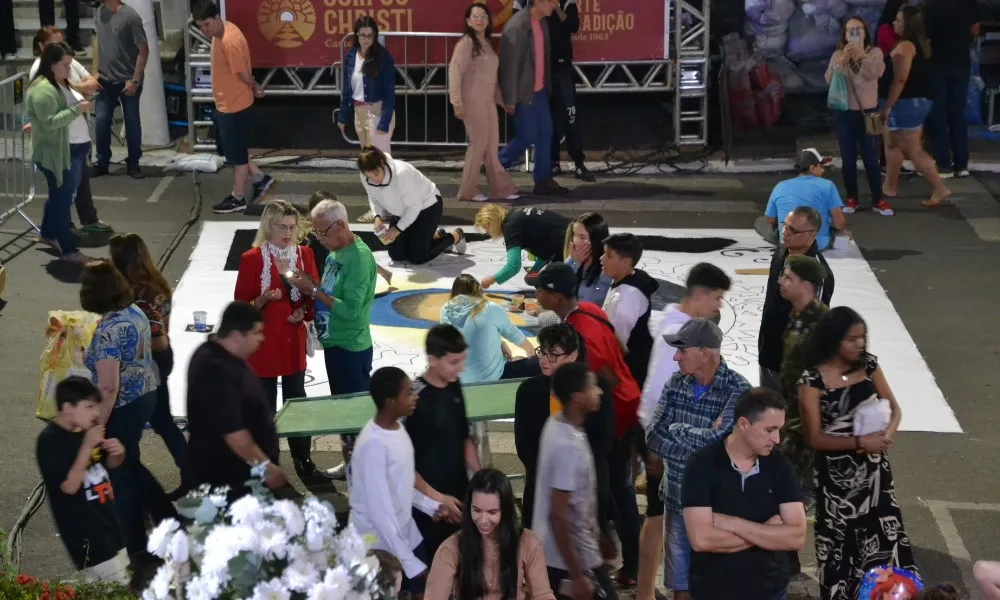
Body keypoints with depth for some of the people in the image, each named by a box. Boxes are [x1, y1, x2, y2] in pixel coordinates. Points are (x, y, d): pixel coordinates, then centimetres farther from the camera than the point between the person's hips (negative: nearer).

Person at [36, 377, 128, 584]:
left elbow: (110, 464, 18)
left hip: (106, 518, 8)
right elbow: (69, 486, -24)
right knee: (118, 586, -8)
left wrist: (117, 453, -5)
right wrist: (87, 446, -27)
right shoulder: (49, 441, -18)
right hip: (81, 527, -8)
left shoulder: (86, 429, 3)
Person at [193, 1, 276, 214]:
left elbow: (244, 75, -20)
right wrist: (254, 88, 9)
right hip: (224, 104, 9)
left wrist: (254, 87, -1)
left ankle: (238, 199, 17)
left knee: (236, 153, 5)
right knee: (233, 151, 19)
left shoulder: (230, 41, -27)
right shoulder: (220, 33, 4)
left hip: (235, 106, -9)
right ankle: (260, 180, 31)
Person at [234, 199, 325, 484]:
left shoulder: (304, 254, 1)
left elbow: (314, 294, 10)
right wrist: (263, 299, -27)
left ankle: (303, 460, 24)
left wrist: (304, 311, -10)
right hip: (263, 342, -4)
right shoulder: (252, 259, -12)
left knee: (297, 400, 13)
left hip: (294, 339, 4)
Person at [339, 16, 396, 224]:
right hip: (359, 111, 7)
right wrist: (343, 116, 11)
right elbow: (346, 87, 11)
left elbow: (389, 91, -15)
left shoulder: (383, 57, -14)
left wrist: (385, 121, -21)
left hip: (378, 111, -7)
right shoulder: (351, 56, 3)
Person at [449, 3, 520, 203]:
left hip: (488, 100, 8)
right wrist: (457, 102, -21)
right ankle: (468, 191, 6)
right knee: (478, 144, -3)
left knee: (492, 145, 10)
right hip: (473, 101, -8)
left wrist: (502, 100, 21)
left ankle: (501, 188, 15)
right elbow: (455, 71, -15)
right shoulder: (466, 43, -9)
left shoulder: (487, 43, 15)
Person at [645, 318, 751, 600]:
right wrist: (701, 442, -18)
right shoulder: (675, 383, 1)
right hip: (676, 501, 5)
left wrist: (676, 429, -10)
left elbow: (716, 444, -26)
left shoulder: (737, 391, -17)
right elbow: (653, 437, -6)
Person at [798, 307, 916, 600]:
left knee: (884, 536, 3)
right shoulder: (813, 379, -13)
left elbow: (894, 408, 7)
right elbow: (814, 437, -13)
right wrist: (859, 442, -22)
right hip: (837, 474, -4)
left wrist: (887, 433, -15)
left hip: (873, 470, 4)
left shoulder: (868, 364, 0)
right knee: (841, 545, 4)